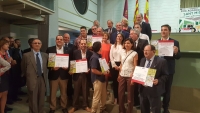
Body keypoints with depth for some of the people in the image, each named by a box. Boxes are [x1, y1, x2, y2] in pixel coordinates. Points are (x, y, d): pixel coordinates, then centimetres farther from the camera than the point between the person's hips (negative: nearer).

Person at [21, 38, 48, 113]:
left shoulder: (45, 55, 5)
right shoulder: (26, 55, -4)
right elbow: (23, 68, 5)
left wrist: (45, 76, 6)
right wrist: (27, 76, 11)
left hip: (42, 79, 3)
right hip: (32, 79, -3)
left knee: (41, 99, 16)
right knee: (33, 100, 8)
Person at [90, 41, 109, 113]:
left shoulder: (99, 55, 8)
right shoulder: (94, 57, -21)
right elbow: (93, 70, -24)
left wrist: (106, 70, 2)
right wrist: (103, 73, -16)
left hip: (102, 78, 10)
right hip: (97, 79, -10)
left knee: (104, 96, 20)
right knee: (97, 97, 2)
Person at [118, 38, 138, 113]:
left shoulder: (134, 53, -5)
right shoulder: (122, 52, 10)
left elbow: (135, 66, -7)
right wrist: (119, 74, 9)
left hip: (130, 75, -4)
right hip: (122, 75, 5)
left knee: (130, 94, 6)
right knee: (120, 93, 8)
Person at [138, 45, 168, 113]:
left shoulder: (161, 61, -10)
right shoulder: (142, 60, 11)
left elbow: (165, 75, -9)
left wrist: (158, 81, -25)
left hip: (154, 91, -6)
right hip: (143, 89, 6)